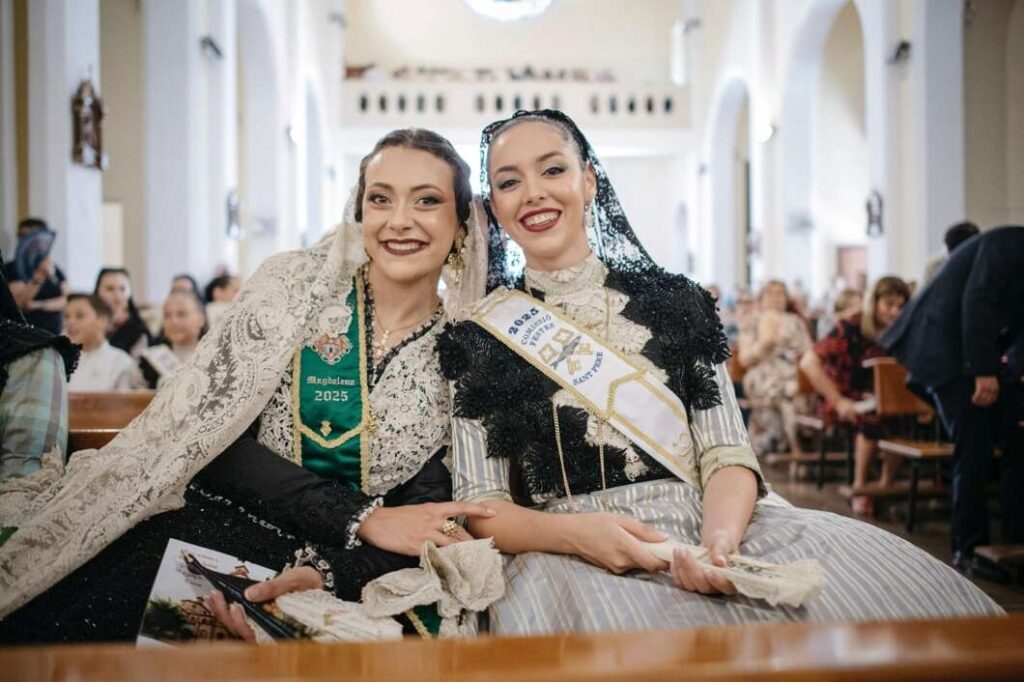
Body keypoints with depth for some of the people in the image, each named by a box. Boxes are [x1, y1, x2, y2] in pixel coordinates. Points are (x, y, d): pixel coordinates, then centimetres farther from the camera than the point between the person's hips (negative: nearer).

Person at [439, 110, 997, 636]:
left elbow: (726, 454, 6)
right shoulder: (476, 338, 8)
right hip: (563, 557, -3)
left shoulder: (674, 301, 12)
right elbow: (480, 508, 3)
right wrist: (574, 533, -16)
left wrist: (719, 538, -16)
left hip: (705, 531, 3)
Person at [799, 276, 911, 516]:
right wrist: (839, 402, -21)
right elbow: (808, 363, -18)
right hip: (847, 399, -5)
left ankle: (887, 485, -10)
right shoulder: (850, 328, -12)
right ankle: (859, 487, -18)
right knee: (874, 415, -34)